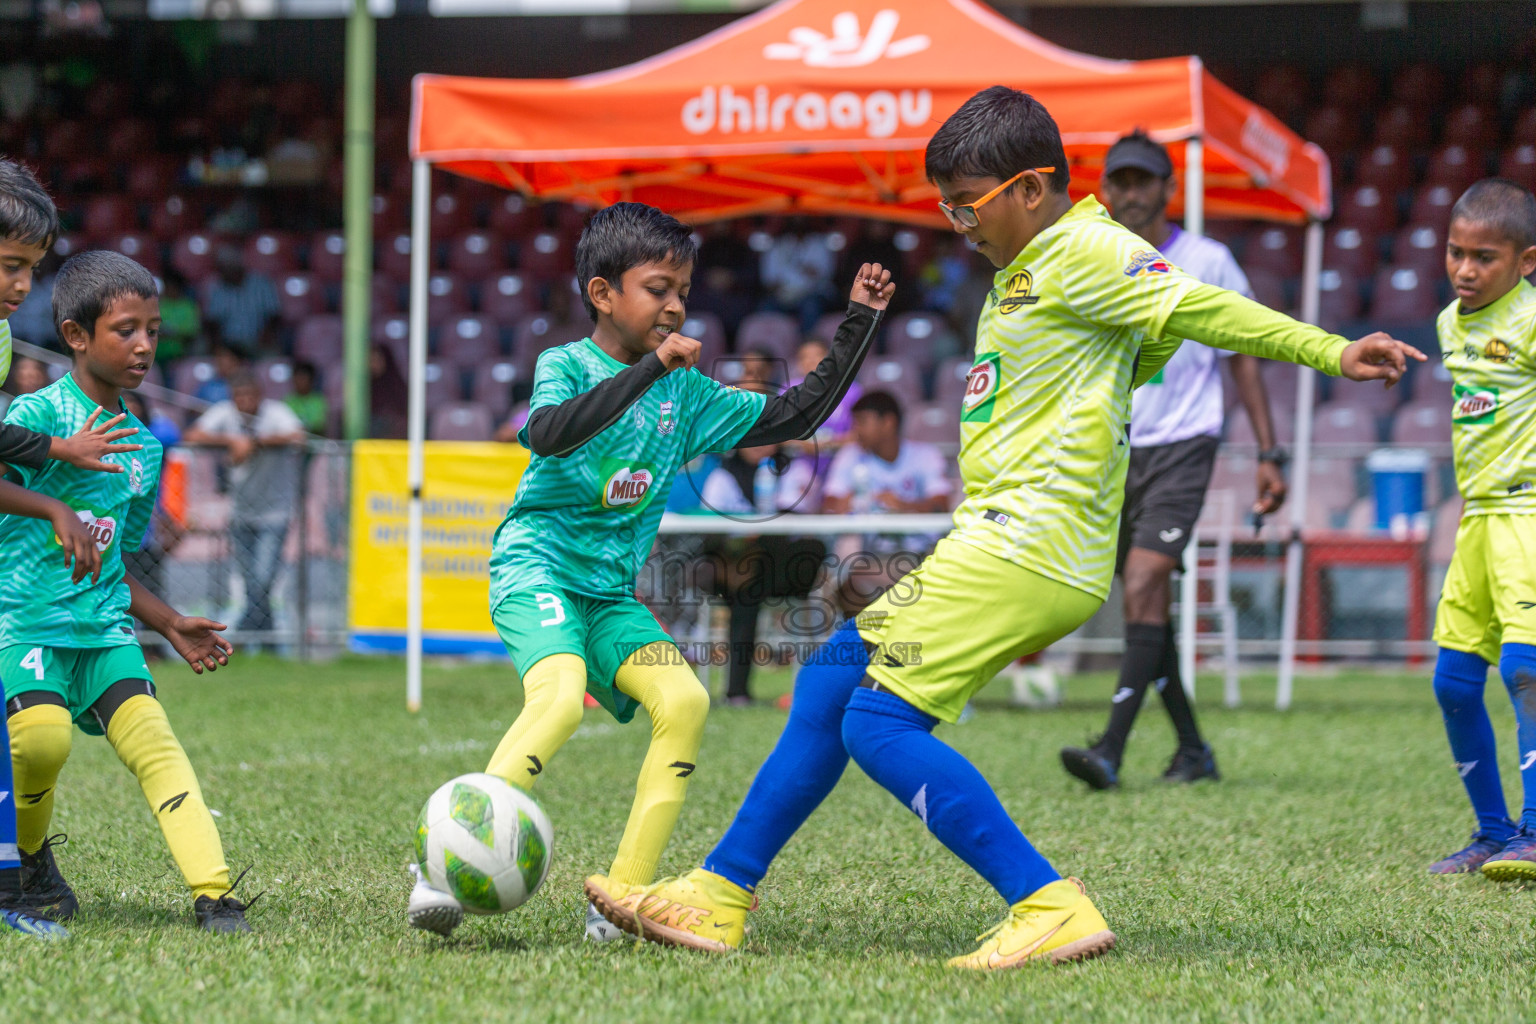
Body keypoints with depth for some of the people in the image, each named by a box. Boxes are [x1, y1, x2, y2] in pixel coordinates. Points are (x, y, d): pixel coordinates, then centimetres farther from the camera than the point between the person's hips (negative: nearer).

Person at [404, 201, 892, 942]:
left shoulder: (687, 393, 13)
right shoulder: (566, 365, -4)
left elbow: (796, 416, 17)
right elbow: (550, 432, -27)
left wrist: (858, 324, 12)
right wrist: (649, 368, -31)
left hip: (611, 593, 6)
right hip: (535, 566, -6)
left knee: (684, 699, -16)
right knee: (560, 694, -31)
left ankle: (620, 898, -14)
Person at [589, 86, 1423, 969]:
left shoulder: (1084, 250, -10)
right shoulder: (1031, 268, 20)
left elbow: (1196, 307, -18)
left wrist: (1333, 351, -26)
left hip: (1027, 545, -11)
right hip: (1000, 542, 11)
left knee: (880, 723, -15)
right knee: (829, 680, 14)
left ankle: (1051, 909, -20)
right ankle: (719, 899, 19)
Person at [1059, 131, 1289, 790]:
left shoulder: (1208, 262, -1)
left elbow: (1243, 359, 5)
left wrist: (1268, 453, 2)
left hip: (1182, 446, -4)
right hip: (1111, 453, 4)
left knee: (1143, 588, -18)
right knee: (1146, 607, 7)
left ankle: (1111, 750, -24)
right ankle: (1192, 750, 19)